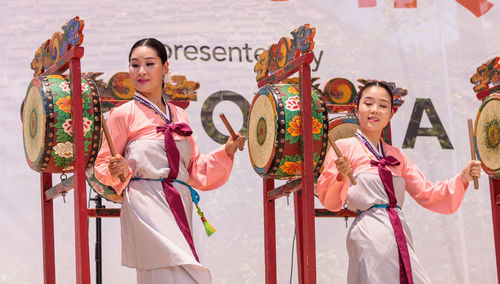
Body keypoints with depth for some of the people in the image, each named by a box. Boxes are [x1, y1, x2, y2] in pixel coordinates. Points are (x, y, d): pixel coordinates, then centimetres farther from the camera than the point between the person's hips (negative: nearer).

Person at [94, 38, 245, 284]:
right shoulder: (123, 114, 2)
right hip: (146, 206, -5)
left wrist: (226, 152, 6)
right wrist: (118, 172, -15)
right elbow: (102, 165, 5)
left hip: (180, 207, 5)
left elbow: (194, 169, 19)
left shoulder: (178, 115, 17)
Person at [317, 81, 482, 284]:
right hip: (370, 235, -6)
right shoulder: (344, 148, 2)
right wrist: (342, 176, -24)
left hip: (400, 235, 6)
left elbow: (427, 195, 19)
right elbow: (330, 201, -4)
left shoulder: (396, 156, 19)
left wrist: (463, 178, 7)